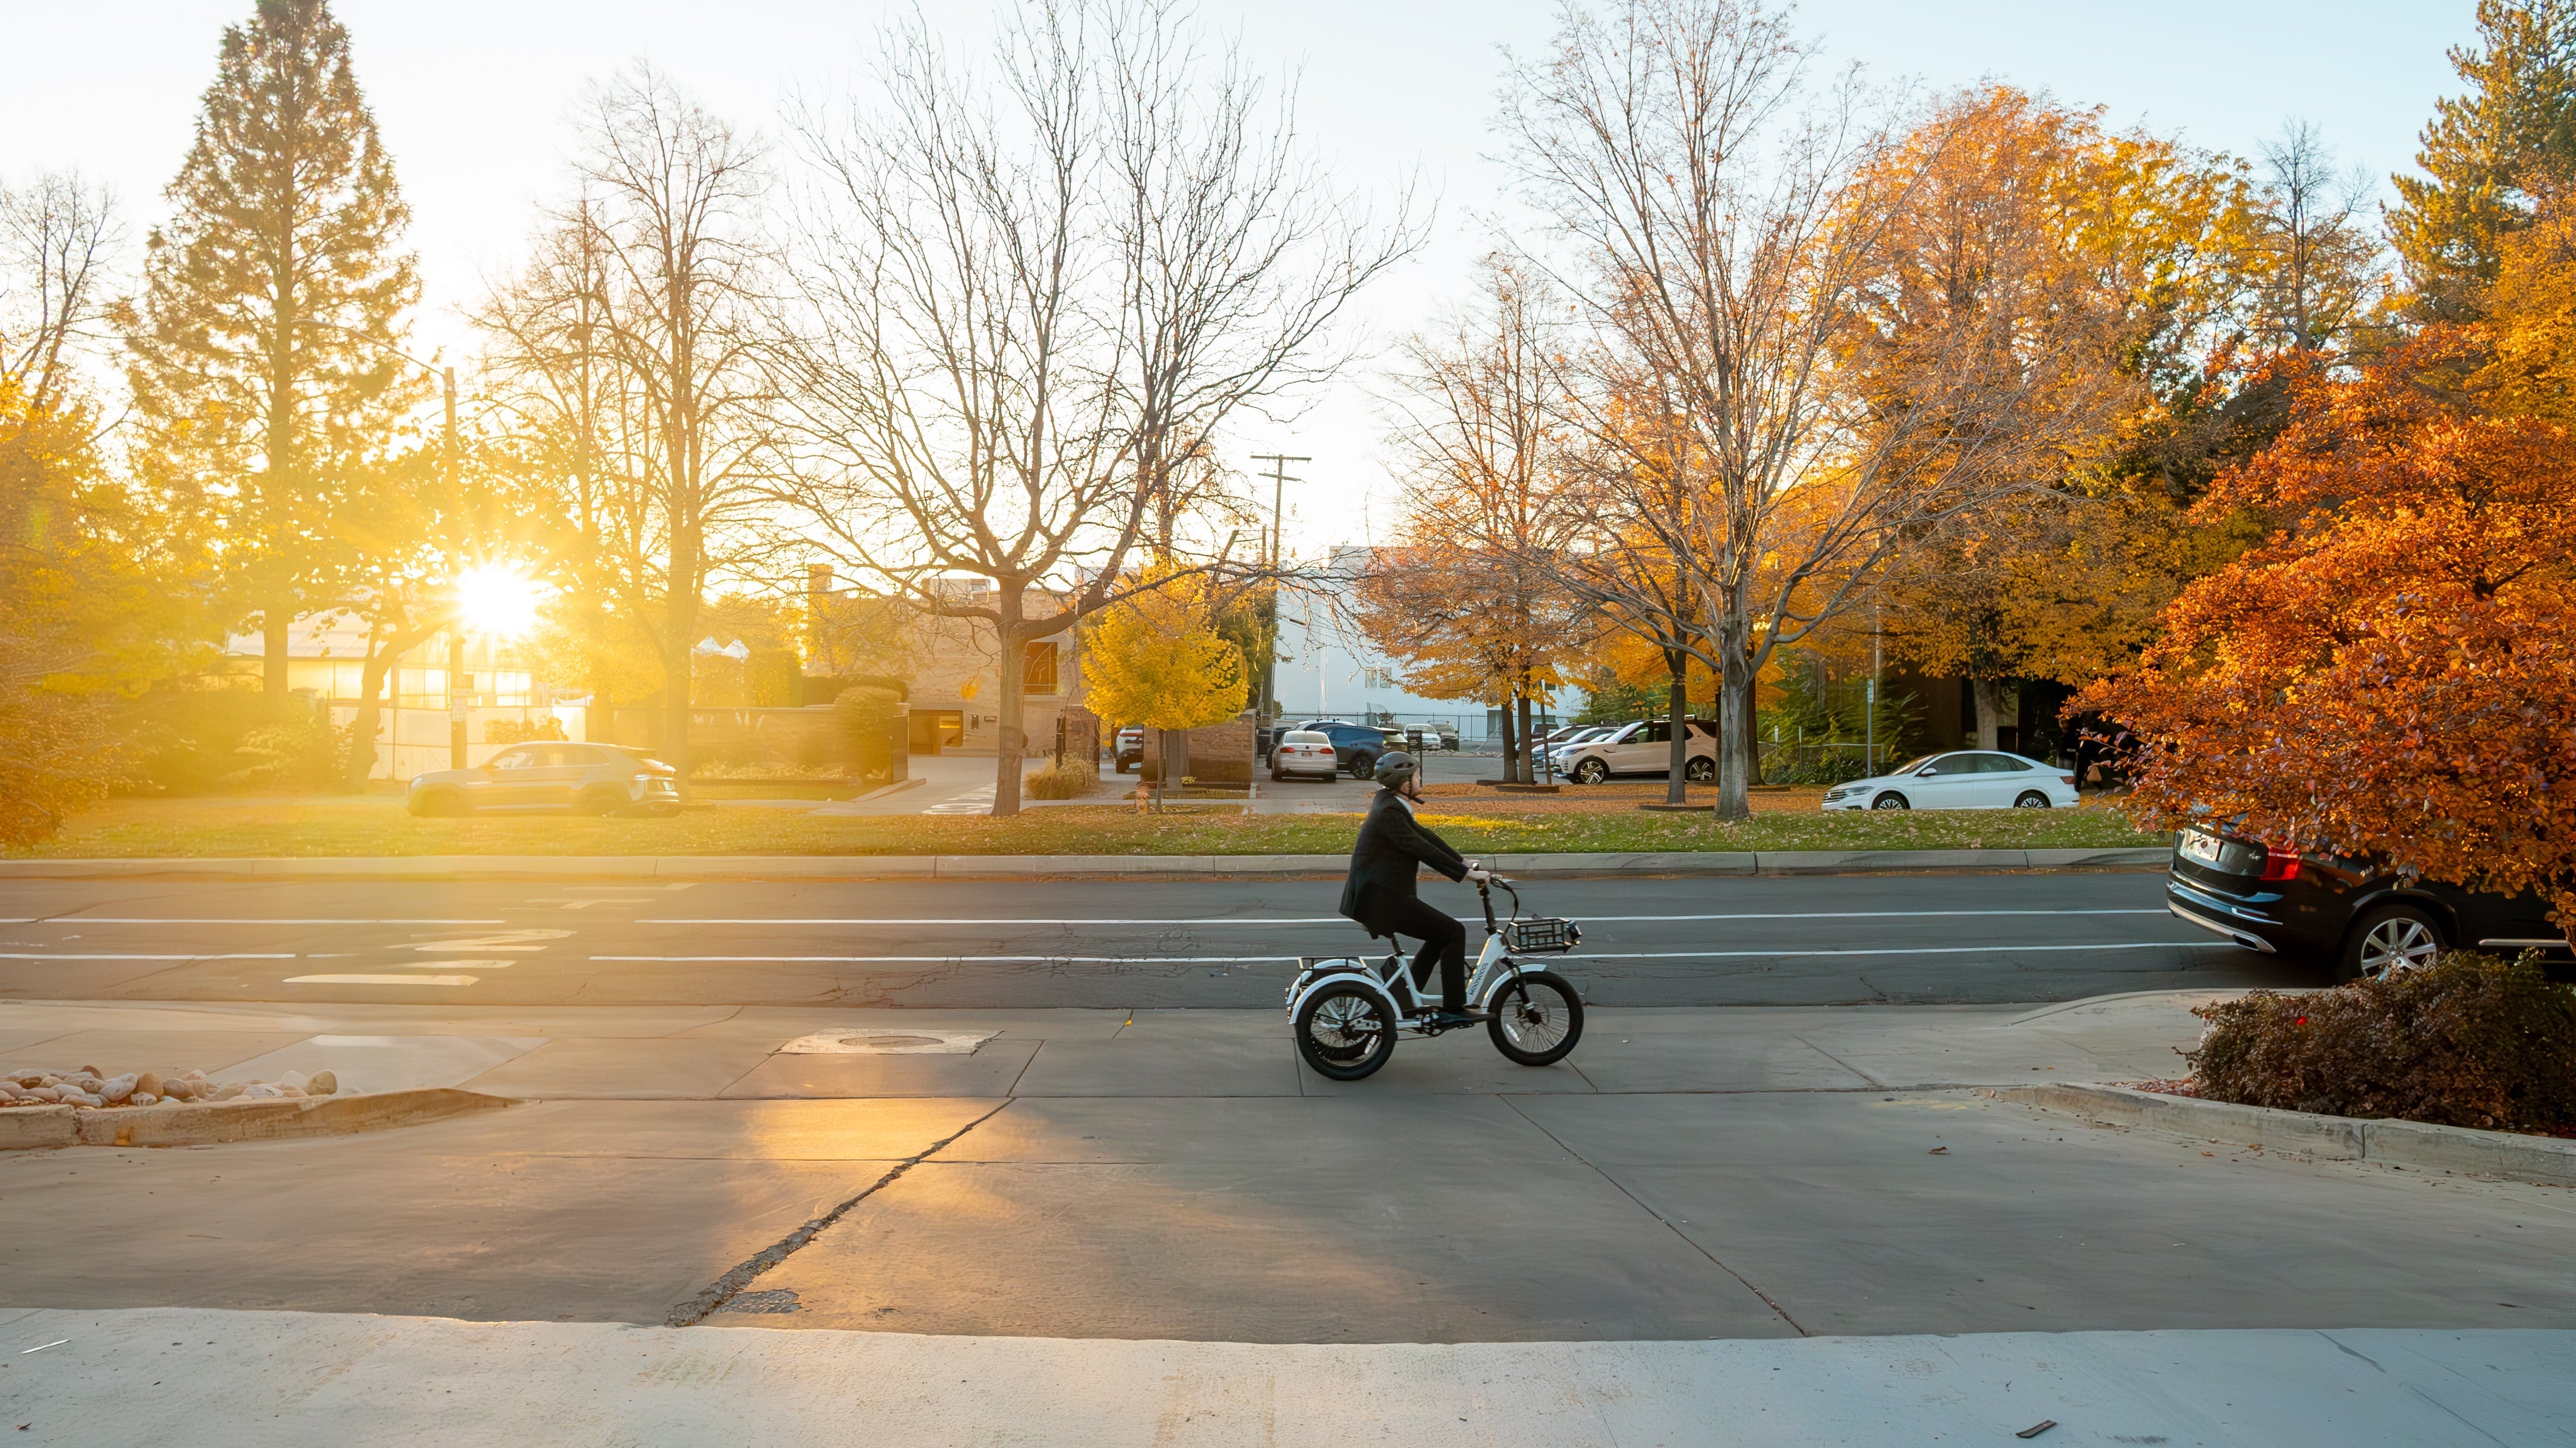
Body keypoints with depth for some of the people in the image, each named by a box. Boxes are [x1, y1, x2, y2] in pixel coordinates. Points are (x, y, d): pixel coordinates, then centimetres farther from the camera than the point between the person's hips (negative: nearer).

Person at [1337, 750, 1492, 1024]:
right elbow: (1422, 849, -22)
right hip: (1383, 898, -11)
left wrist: (1463, 861, 9)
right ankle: (1453, 1010, -2)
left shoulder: (1391, 805, 13)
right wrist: (1467, 873, -20)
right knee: (1454, 932, -7)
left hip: (1380, 895, 11)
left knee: (1441, 934, 20)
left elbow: (1424, 835, 15)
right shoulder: (1389, 813, -18)